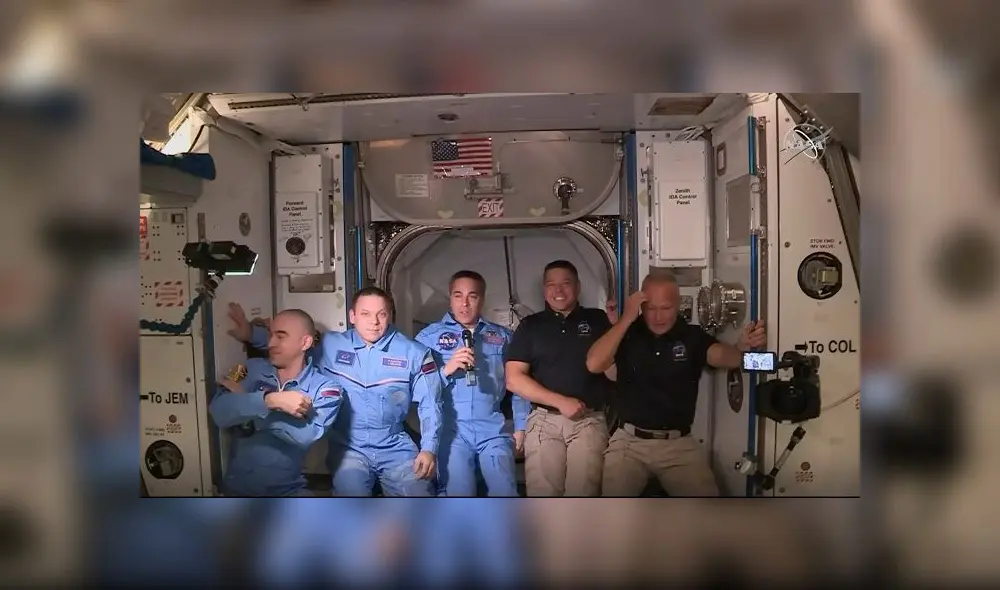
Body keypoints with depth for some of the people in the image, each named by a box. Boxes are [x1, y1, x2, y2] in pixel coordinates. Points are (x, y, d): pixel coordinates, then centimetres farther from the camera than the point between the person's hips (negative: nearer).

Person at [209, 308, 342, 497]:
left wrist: (245, 402, -13)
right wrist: (269, 399, -27)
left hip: (288, 489, -1)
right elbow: (219, 412, -12)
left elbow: (307, 435, -22)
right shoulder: (252, 369, 3)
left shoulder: (325, 386, -5)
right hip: (237, 487, 1)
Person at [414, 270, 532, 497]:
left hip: (493, 429, 2)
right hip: (451, 429, -1)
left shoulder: (502, 336, 13)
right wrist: (446, 370, -14)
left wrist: (521, 426, 11)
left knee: (506, 492, -4)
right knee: (456, 493, -5)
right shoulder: (429, 336, 7)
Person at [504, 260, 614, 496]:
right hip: (544, 421, 1)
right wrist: (560, 401, -8)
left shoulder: (598, 320, 9)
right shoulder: (530, 325, 8)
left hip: (589, 421, 0)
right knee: (542, 492, 0)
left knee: (583, 491, -3)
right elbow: (513, 379, 0)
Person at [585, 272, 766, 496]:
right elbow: (594, 364, -15)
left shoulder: (693, 336, 1)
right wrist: (626, 318, -16)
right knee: (614, 495, -18)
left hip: (680, 444, 1)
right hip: (629, 441, -1)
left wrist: (743, 348, -41)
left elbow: (724, 356, -17)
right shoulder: (627, 334, 0)